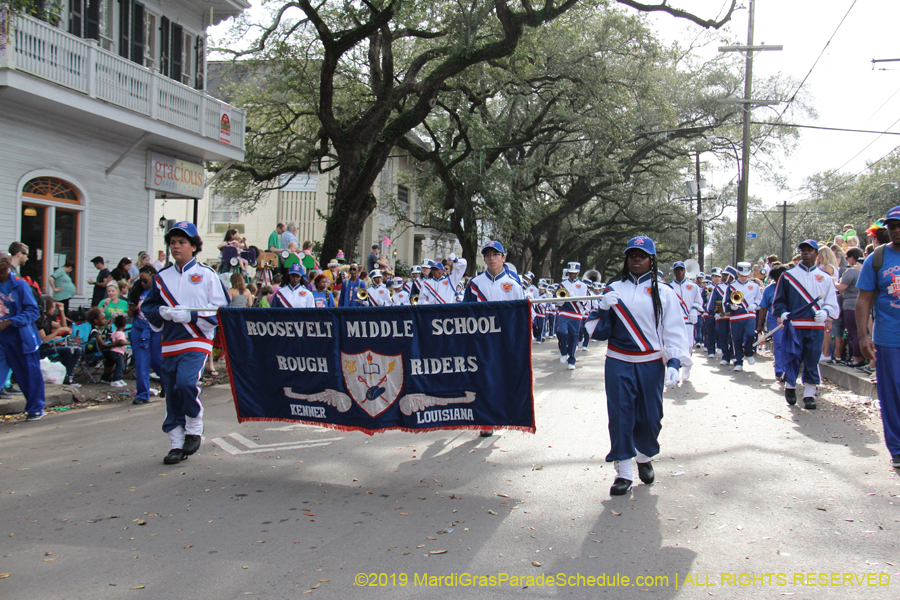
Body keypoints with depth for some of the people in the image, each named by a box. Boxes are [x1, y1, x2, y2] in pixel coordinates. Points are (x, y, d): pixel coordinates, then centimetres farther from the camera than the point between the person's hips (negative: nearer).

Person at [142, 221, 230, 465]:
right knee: (171, 393, 6)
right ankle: (176, 444, 17)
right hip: (170, 344, 5)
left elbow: (220, 308, -3)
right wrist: (161, 312, -4)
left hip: (197, 341, -5)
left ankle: (194, 430, -1)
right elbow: (148, 307, 19)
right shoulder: (162, 277, 14)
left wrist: (190, 315, -15)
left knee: (186, 382, -24)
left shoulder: (206, 275, 1)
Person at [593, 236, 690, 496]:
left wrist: (674, 363, -13)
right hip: (618, 364, 0)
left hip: (651, 365, 0)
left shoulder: (664, 292, 4)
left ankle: (645, 458, 33)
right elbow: (601, 331, 5)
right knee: (620, 415, -2)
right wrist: (605, 309, -14)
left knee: (649, 416, 5)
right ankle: (623, 472, 8)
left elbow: (674, 330, -1)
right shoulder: (613, 289, 7)